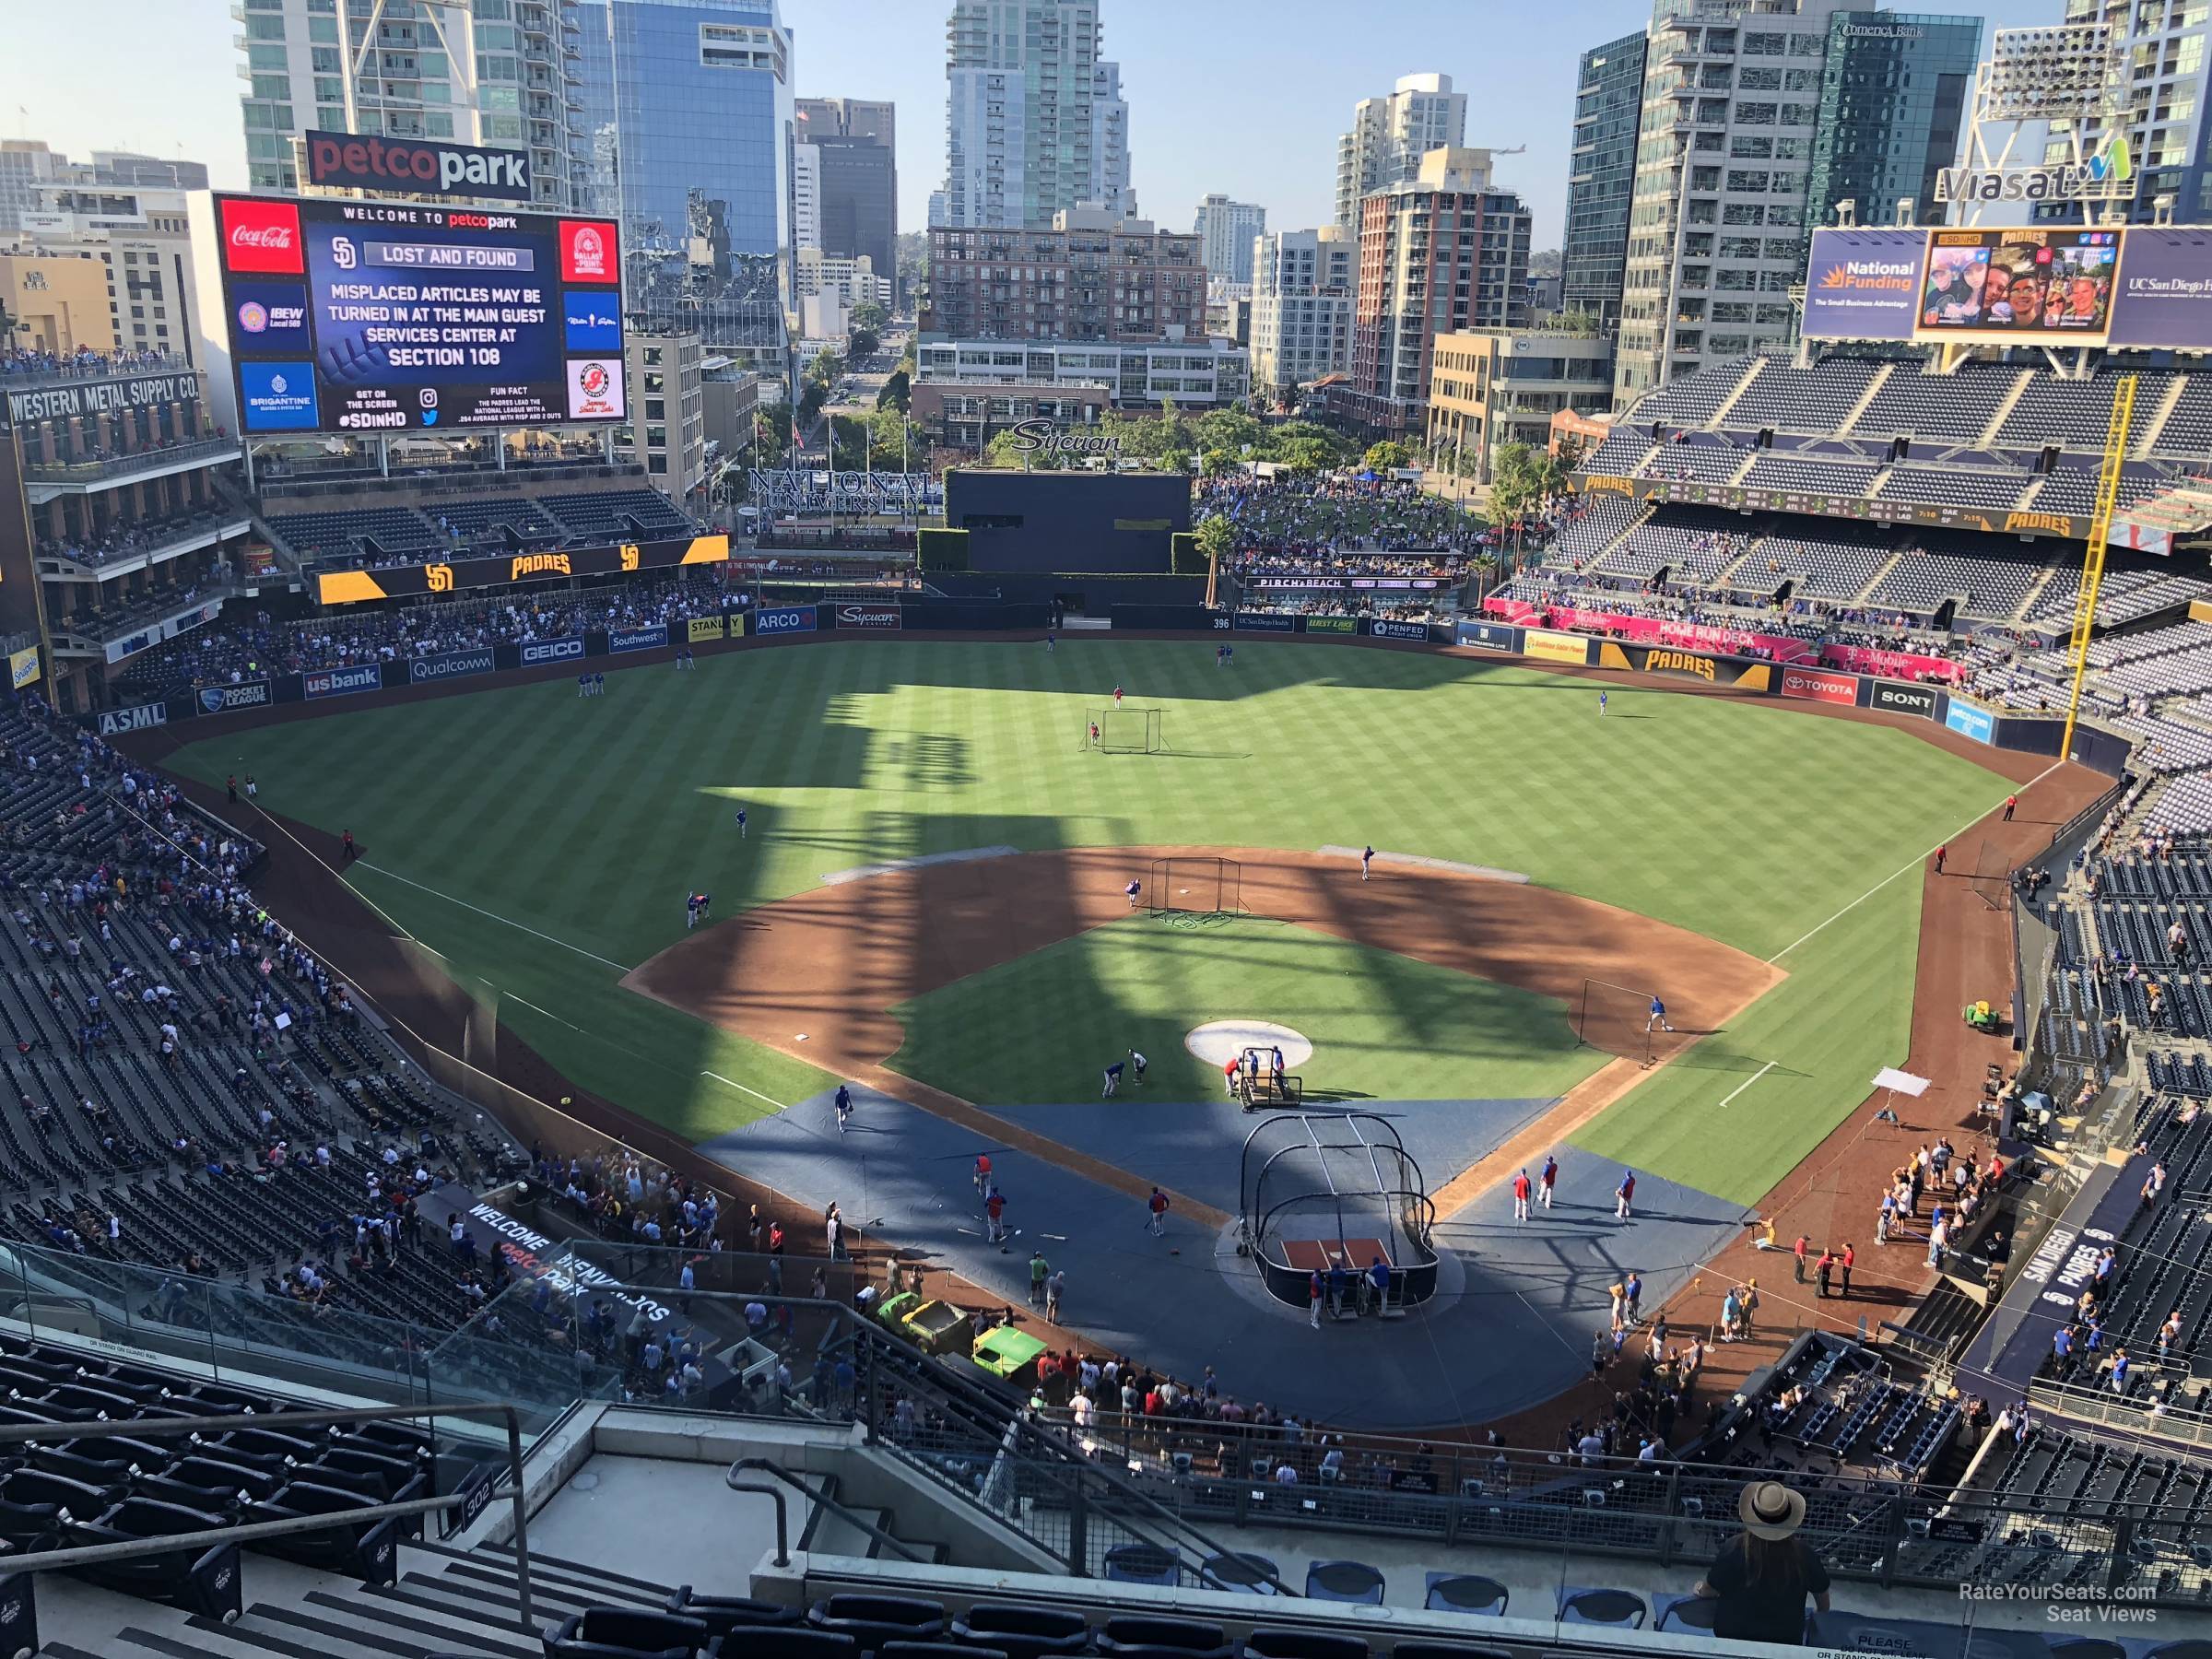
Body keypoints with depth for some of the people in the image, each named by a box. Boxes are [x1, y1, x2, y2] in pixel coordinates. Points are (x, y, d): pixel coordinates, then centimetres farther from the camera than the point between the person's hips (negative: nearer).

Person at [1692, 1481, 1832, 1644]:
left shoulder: (1734, 1549, -25)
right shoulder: (1804, 1553, -20)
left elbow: (1710, 1590, -11)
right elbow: (1822, 1593, -3)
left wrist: (1700, 1590, 13)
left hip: (1733, 1634, -1)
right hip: (1787, 1640, 1)